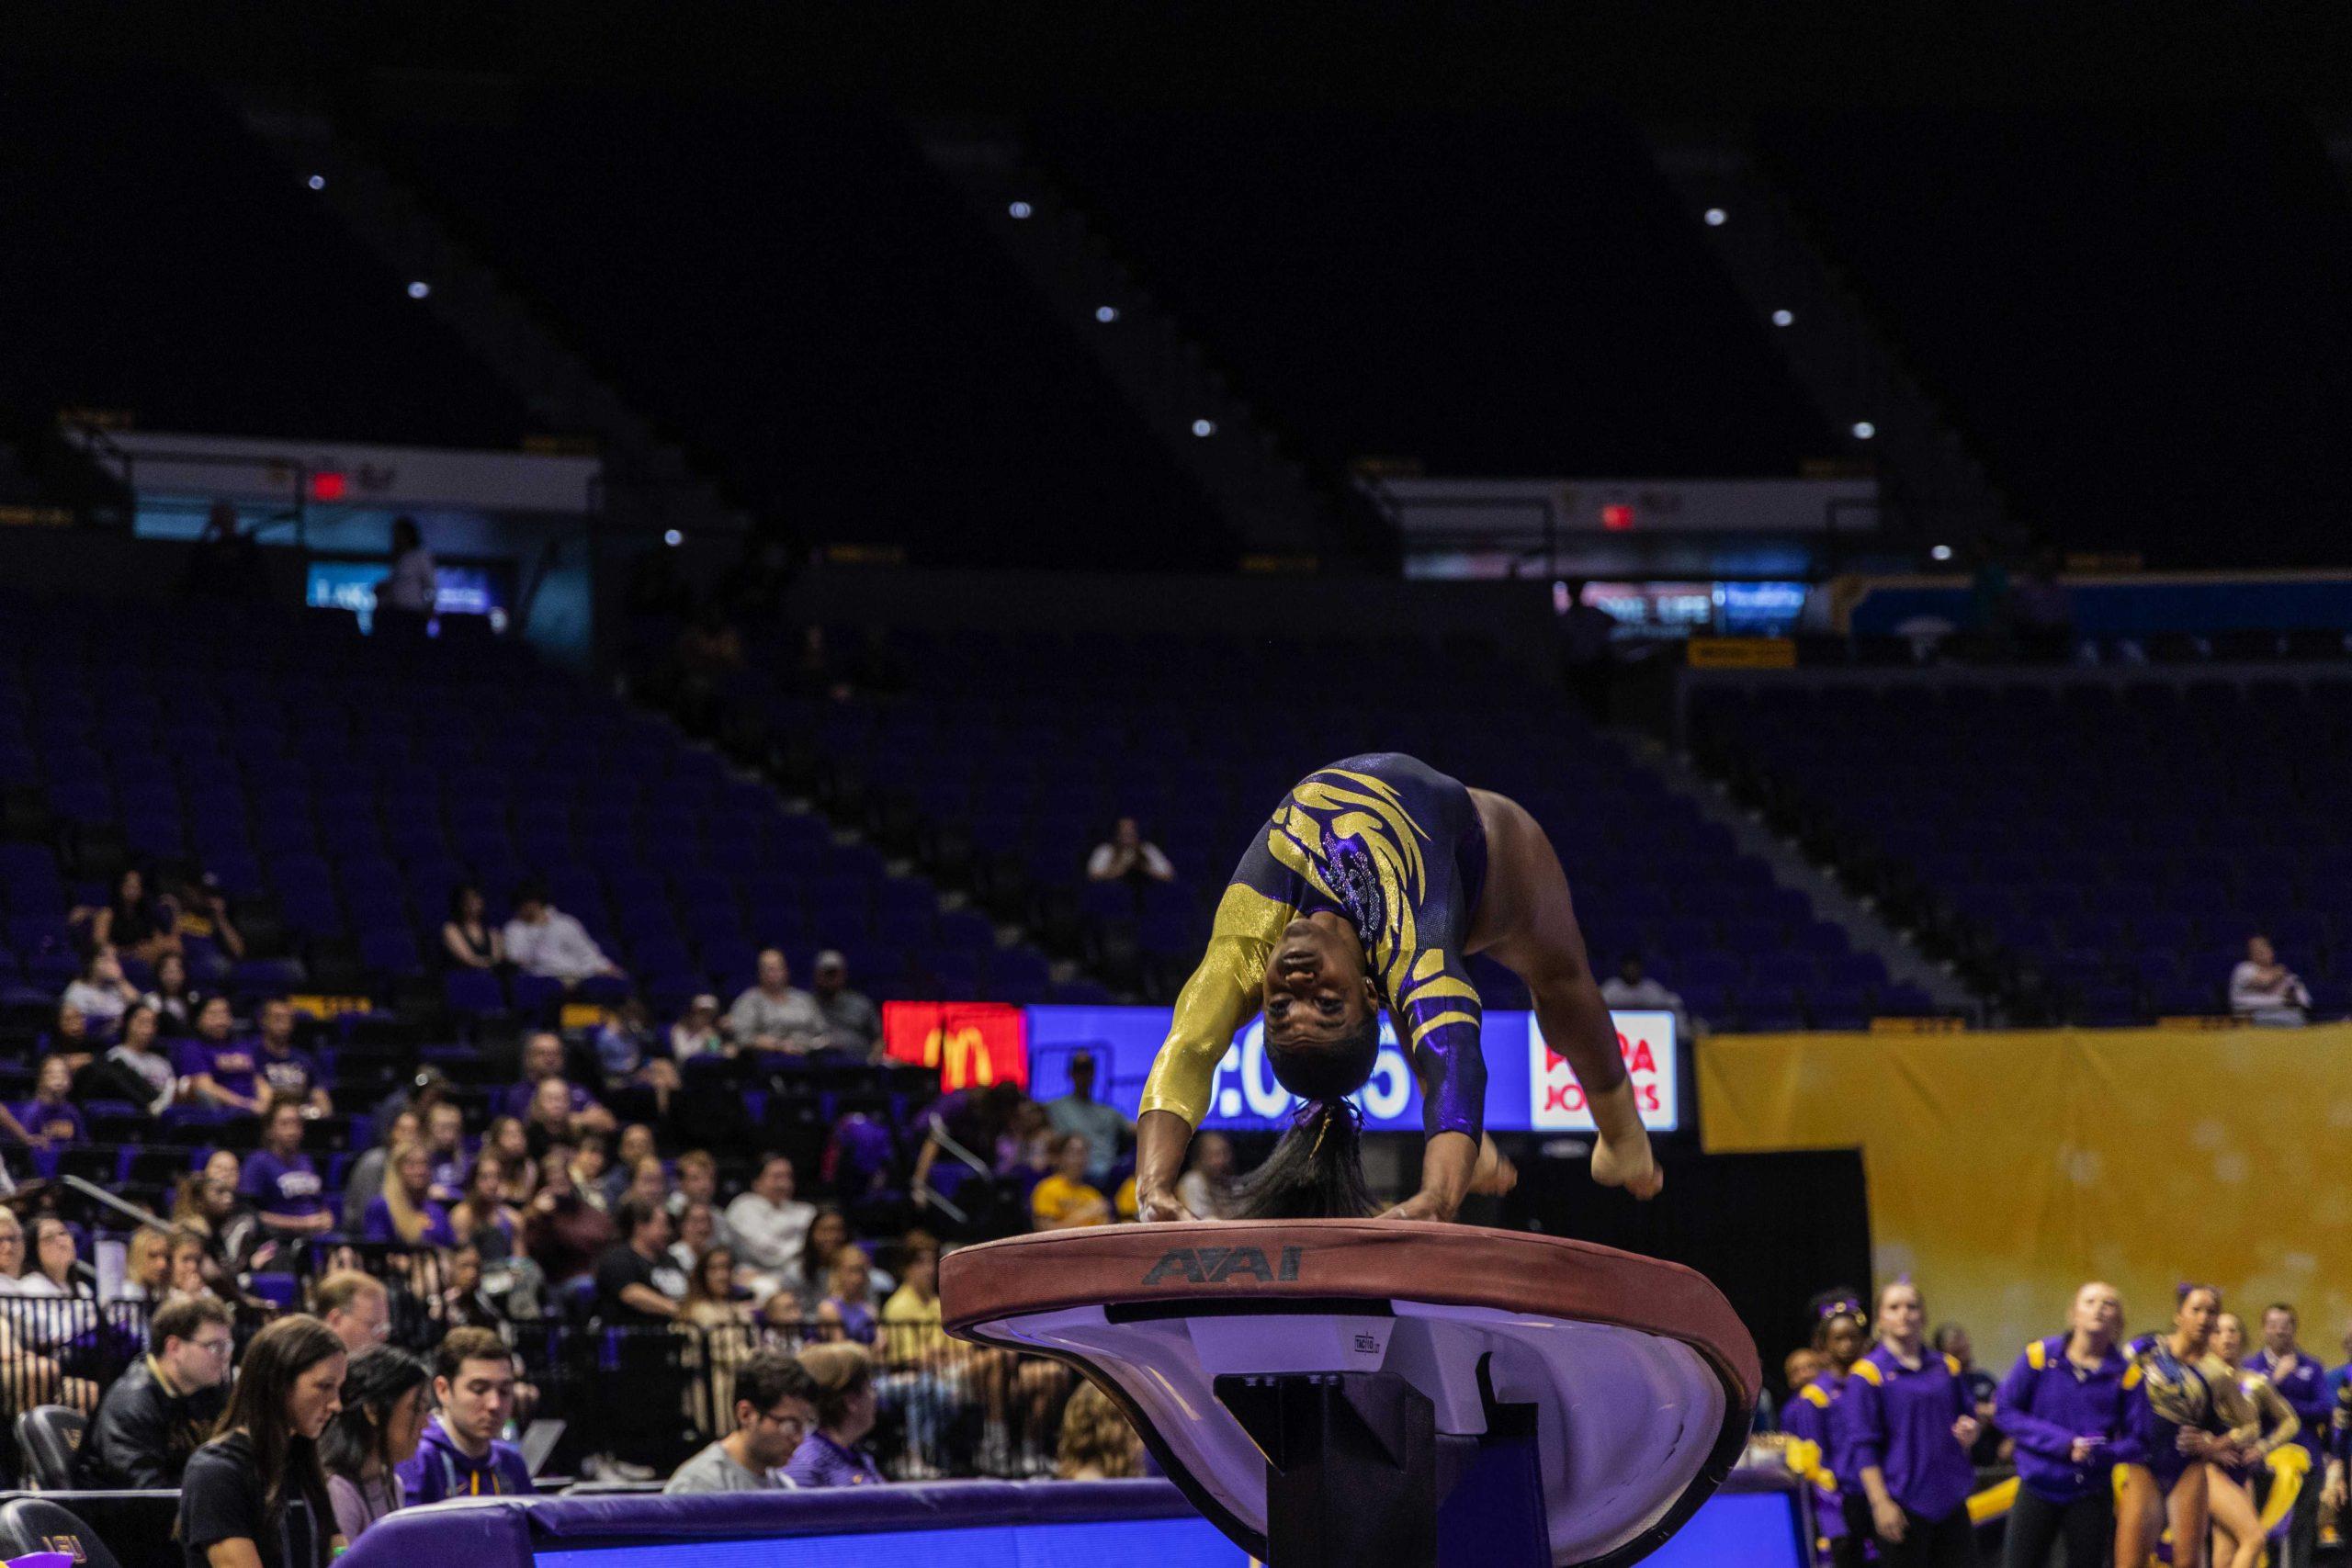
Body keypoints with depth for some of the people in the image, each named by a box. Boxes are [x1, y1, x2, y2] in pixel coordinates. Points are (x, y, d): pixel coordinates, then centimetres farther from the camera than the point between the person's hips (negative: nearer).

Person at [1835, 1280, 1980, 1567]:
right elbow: (1862, 1446, -8)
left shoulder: (1946, 1368, 11)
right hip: (1903, 1506, -5)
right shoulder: (1869, 1373, -5)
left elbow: (1967, 1415, 22)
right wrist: (1880, 1503, -15)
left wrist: (1969, 1431, -3)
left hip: (1950, 1500, 5)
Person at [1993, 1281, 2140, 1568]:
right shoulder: (2041, 1356, -5)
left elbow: (2137, 1439, -4)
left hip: (2091, 1496, 0)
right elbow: (2005, 1410, -5)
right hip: (2038, 1487, 0)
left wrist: (2101, 1453, -25)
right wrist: (2062, 1442, -15)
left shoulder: (2125, 1372, -5)